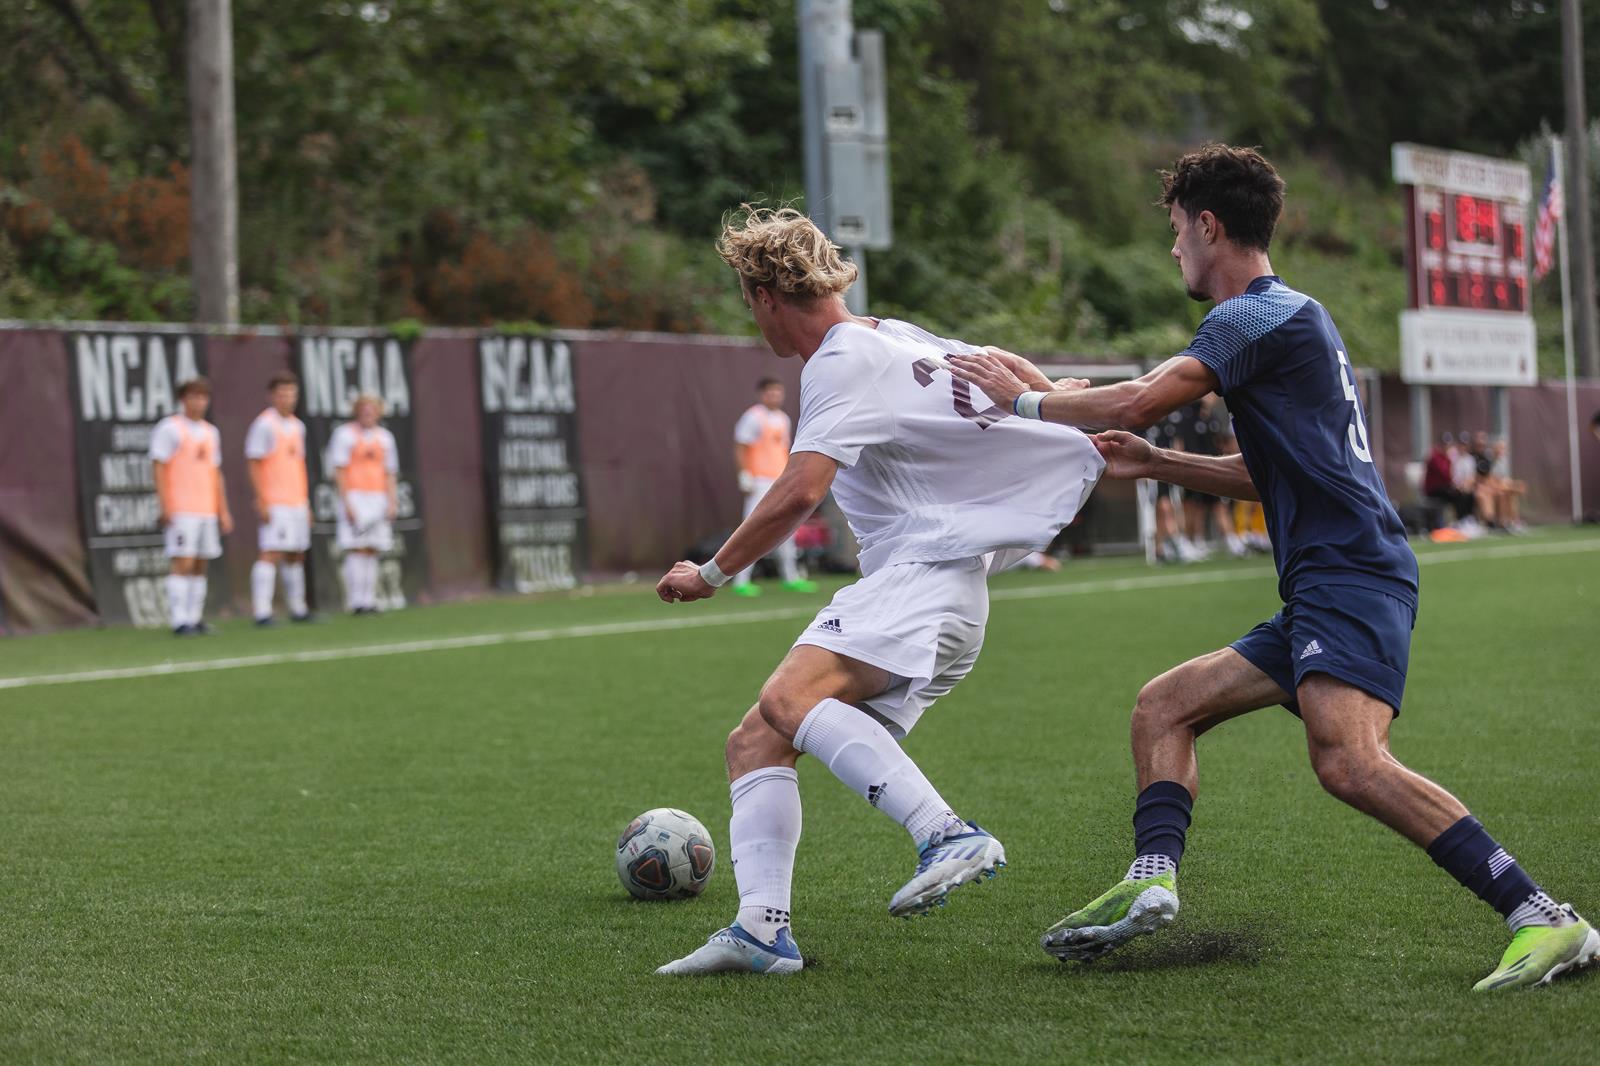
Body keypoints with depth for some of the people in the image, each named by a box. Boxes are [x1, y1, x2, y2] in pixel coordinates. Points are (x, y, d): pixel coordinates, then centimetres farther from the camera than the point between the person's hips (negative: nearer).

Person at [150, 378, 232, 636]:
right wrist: (165, 507, -16)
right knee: (182, 564, -9)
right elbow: (158, 467, -9)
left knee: (200, 566, 6)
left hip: (207, 511, 7)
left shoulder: (211, 433, 16)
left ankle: (195, 620, 9)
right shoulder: (170, 428, -5)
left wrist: (223, 511, 14)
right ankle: (180, 622, -8)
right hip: (180, 512, -7)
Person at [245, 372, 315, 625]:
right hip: (275, 504, -8)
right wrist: (262, 502, -17)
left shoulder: (297, 426, 16)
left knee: (296, 556, 12)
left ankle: (297, 609, 20)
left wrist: (307, 503, 19)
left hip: (297, 503, 8)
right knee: (271, 554, -13)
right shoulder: (264, 424, -8)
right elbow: (254, 465, -11)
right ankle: (261, 612, -16)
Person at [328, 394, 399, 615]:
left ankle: (369, 600, 4)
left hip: (377, 499, 5)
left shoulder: (385, 437, 14)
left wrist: (392, 502, 5)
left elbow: (390, 473, 15)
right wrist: (346, 503, -13)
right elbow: (338, 471, -6)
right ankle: (355, 602, -12)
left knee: (371, 552, 3)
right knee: (357, 550, -11)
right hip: (354, 497, -5)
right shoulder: (344, 435, -2)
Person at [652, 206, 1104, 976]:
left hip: (927, 574, -10)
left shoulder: (843, 364, -10)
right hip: (897, 587, 10)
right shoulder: (896, 339, 20)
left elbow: (800, 493, -21)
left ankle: (949, 837, -40)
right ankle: (762, 927, -15)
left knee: (789, 698, -33)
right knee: (753, 741, 0)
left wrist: (711, 574, -11)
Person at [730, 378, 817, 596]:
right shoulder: (754, 417, -10)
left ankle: (790, 577, 20)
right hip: (761, 480, -8)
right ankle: (741, 582, -8)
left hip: (782, 480, 8)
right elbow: (740, 447, -12)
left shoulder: (783, 418, 15)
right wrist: (745, 476, -17)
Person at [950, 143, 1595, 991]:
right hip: (1320, 598, 11)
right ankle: (1150, 881, -4)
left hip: (1350, 574, -11)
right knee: (1164, 706, 13)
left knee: (1348, 760, -28)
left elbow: (1136, 402, -16)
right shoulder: (1287, 317, 25)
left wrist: (1026, 399, 0)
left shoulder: (1260, 315, -7)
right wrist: (1154, 464, 27)